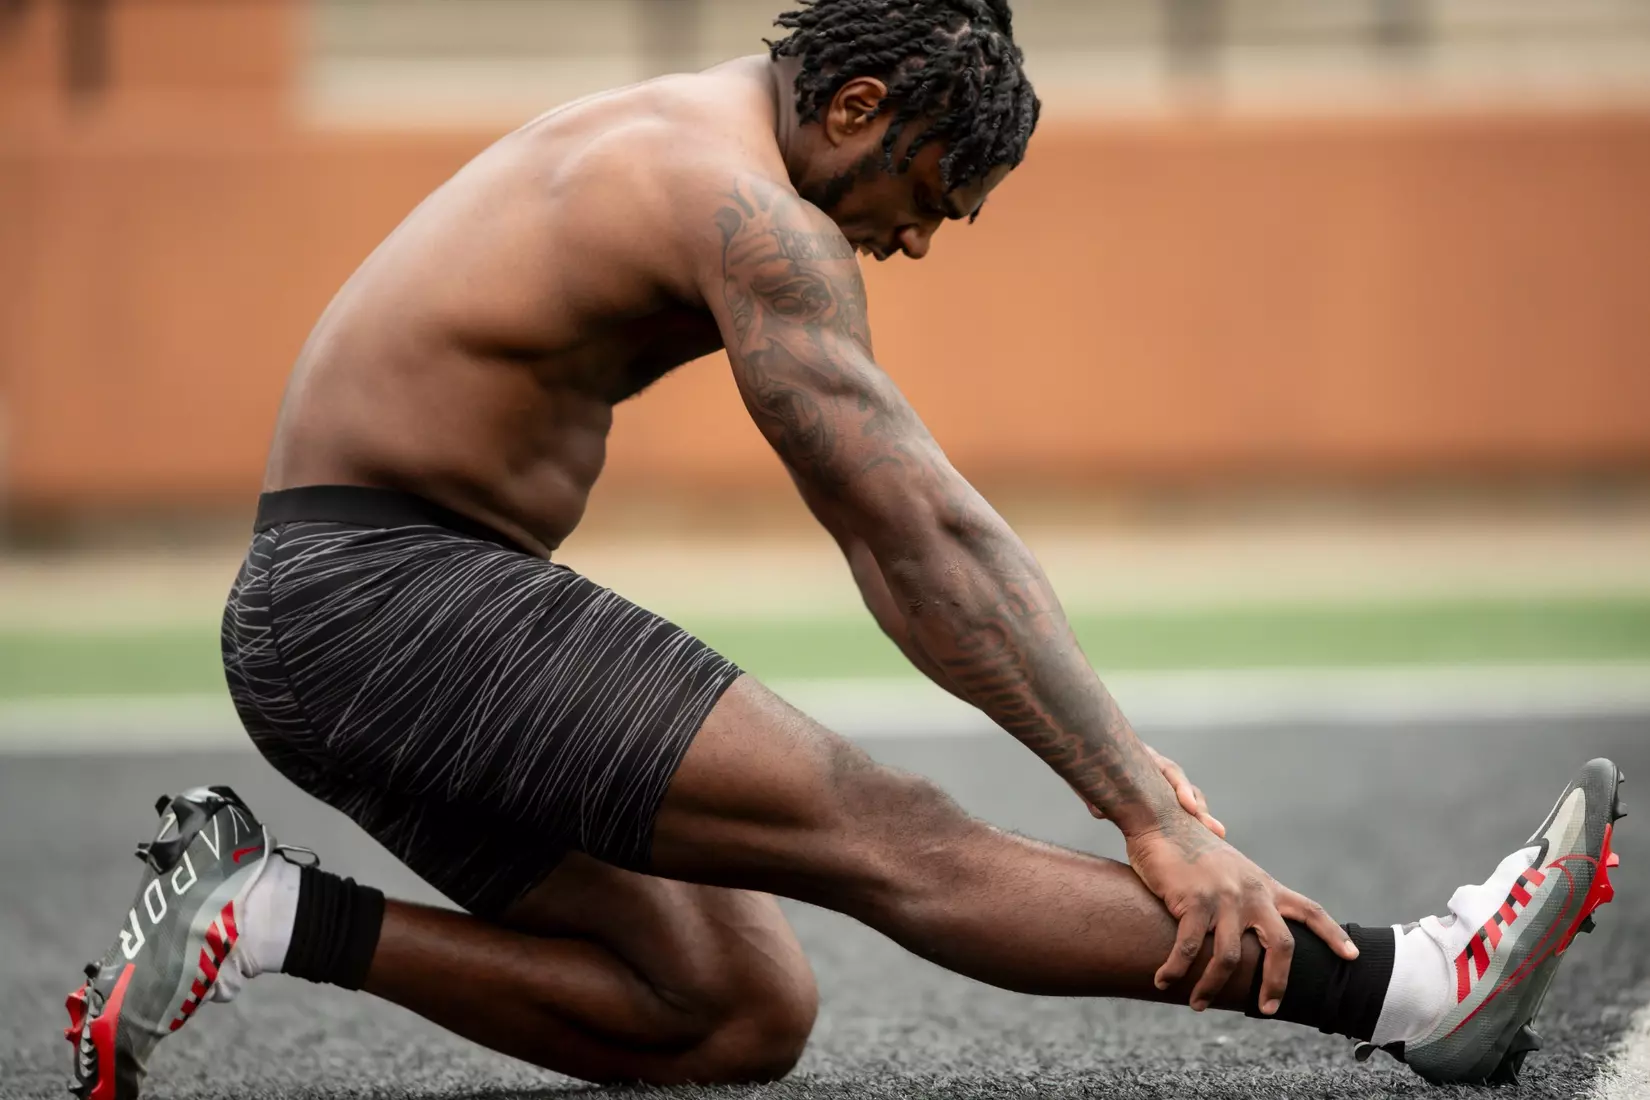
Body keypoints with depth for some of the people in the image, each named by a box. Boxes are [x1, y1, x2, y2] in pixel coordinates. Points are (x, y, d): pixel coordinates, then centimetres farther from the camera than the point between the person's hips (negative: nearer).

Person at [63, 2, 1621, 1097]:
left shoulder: (675, 145, 16)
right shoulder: (747, 210, -15)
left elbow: (886, 533, 19)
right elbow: (929, 538, -20)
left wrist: (1109, 745, 14)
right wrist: (1151, 816, -20)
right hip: (386, 600, -10)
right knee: (895, 842, -16)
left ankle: (277, 917, 2)